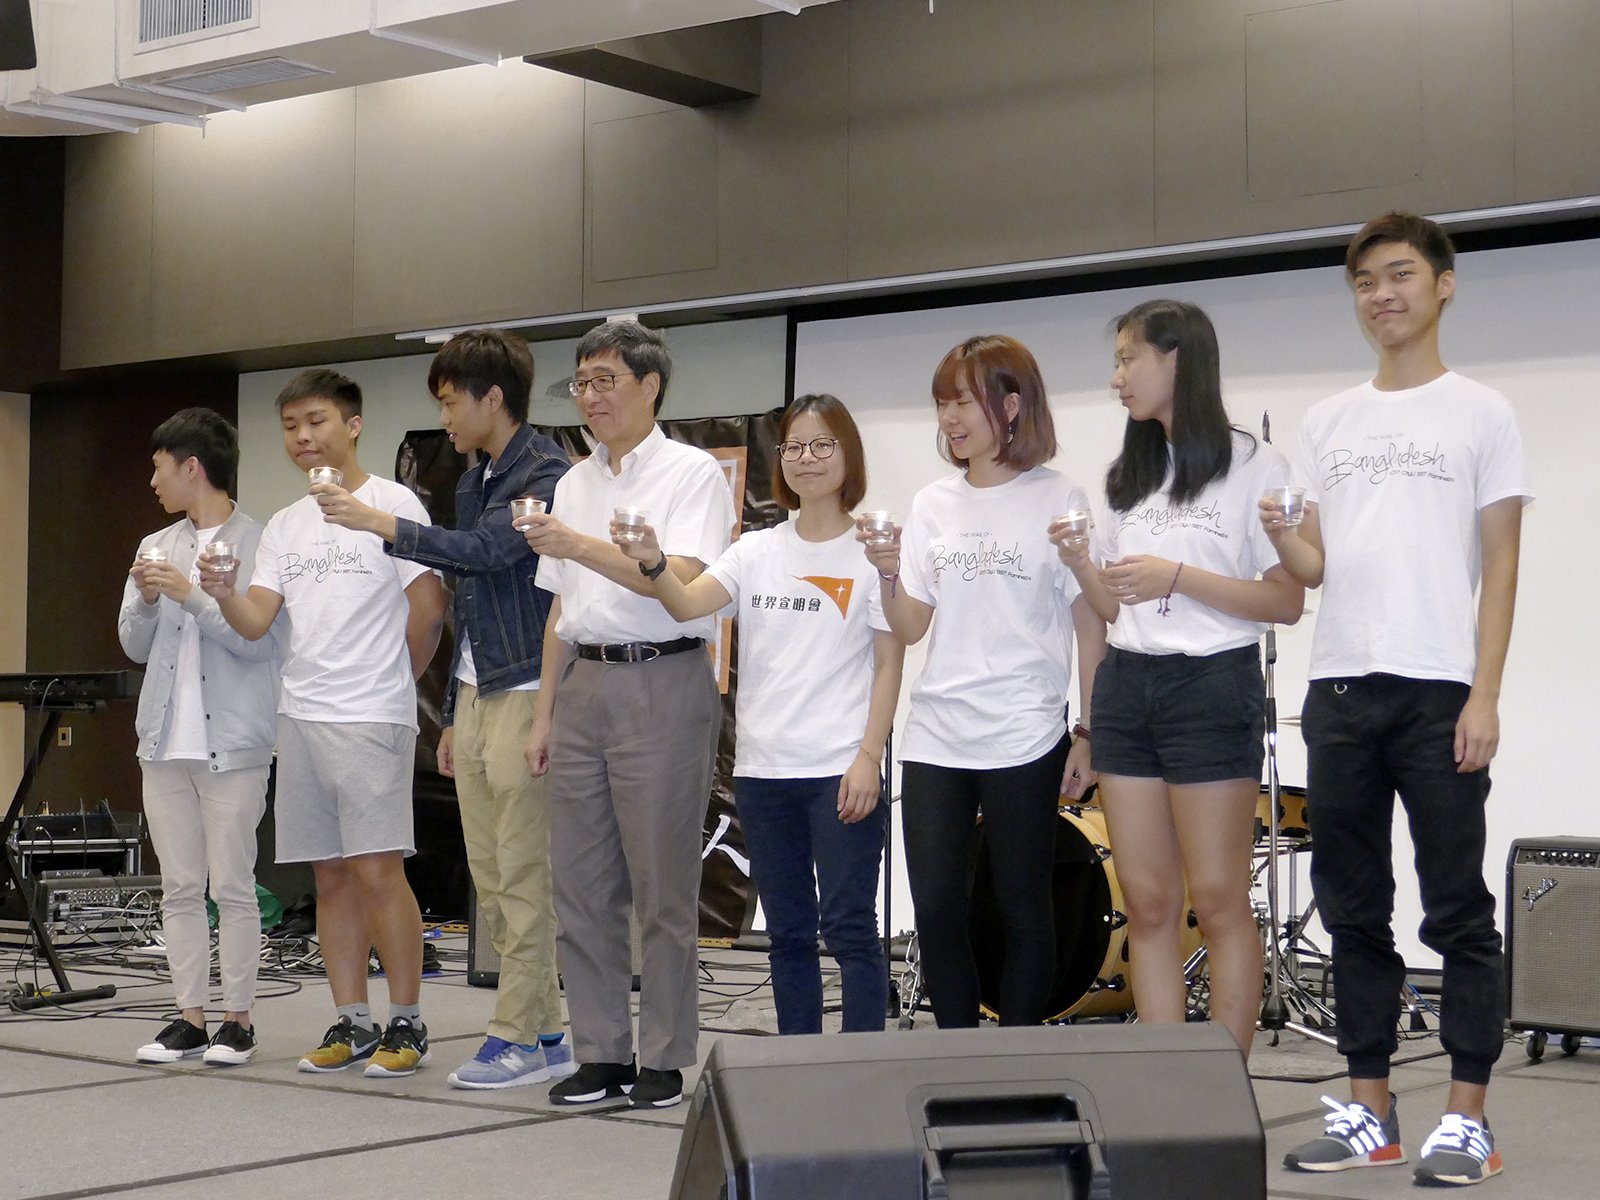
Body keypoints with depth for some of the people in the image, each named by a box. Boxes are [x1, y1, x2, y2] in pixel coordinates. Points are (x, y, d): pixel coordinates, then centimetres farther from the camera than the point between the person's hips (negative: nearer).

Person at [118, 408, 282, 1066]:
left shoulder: (259, 545, -6)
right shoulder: (156, 548, 15)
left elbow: (258, 641, -13)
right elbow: (135, 645, 15)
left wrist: (191, 595, -17)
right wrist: (147, 601, -4)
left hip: (232, 741, -6)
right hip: (166, 740, 6)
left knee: (232, 887, -2)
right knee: (179, 888, 8)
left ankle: (237, 1019, 7)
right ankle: (189, 1017, 14)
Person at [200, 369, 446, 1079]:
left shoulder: (393, 502, -3)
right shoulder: (284, 526, 16)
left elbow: (428, 606, -4)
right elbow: (256, 622, 6)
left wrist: (394, 681, 6)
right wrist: (223, 594, -15)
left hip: (372, 716, -6)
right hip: (300, 714, 6)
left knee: (376, 868, -9)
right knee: (330, 874, 8)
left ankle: (407, 1025, -1)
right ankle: (351, 1024, 15)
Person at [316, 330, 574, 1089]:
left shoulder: (547, 473, -9)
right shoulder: (472, 484, 18)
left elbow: (488, 549, -24)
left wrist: (385, 526, -19)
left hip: (523, 695, -9)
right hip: (475, 695, 9)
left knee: (522, 879, -5)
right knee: (490, 880, 8)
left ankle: (518, 1038, 0)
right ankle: (544, 1031, 15)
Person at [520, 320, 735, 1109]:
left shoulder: (692, 473, -3)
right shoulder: (574, 483, 17)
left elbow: (680, 582, -16)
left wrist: (580, 545, -23)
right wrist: (544, 712, 16)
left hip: (661, 682, -6)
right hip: (584, 685, 7)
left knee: (663, 887, -3)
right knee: (581, 885, 6)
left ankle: (663, 1061, 4)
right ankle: (601, 1053, 14)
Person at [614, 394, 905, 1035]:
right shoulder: (757, 550, 10)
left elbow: (889, 664, -3)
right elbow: (688, 604, -6)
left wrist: (869, 758, -12)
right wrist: (653, 564, -27)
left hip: (840, 770, -5)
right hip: (763, 767, 5)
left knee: (848, 928, -6)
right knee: (787, 934, 12)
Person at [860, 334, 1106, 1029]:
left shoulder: (1058, 501, -3)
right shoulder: (933, 505, 11)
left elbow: (1091, 626, -3)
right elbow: (910, 630, 9)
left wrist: (1089, 733, -7)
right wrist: (889, 576, -10)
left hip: (1022, 741, -4)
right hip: (935, 738, 4)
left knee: (1022, 906, 4)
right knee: (937, 907, 4)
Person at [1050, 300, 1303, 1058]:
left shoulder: (1253, 467, -3)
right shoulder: (1132, 477, 17)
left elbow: (1287, 603, -8)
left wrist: (1179, 577, -17)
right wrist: (1081, 567, -2)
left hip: (1212, 686, -6)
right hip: (1126, 686, 6)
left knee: (1218, 902, -4)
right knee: (1147, 903, 4)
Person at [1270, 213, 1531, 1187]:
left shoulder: (1480, 414, 3)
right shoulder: (1330, 422, 15)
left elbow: (1500, 567, -2)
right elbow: (1317, 568, 15)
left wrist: (1484, 698, -11)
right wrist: (1278, 534, -8)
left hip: (1440, 691, -5)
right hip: (1340, 687, 5)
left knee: (1457, 911, -1)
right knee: (1354, 909, 8)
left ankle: (1469, 1120, 5)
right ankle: (1369, 1110, 16)